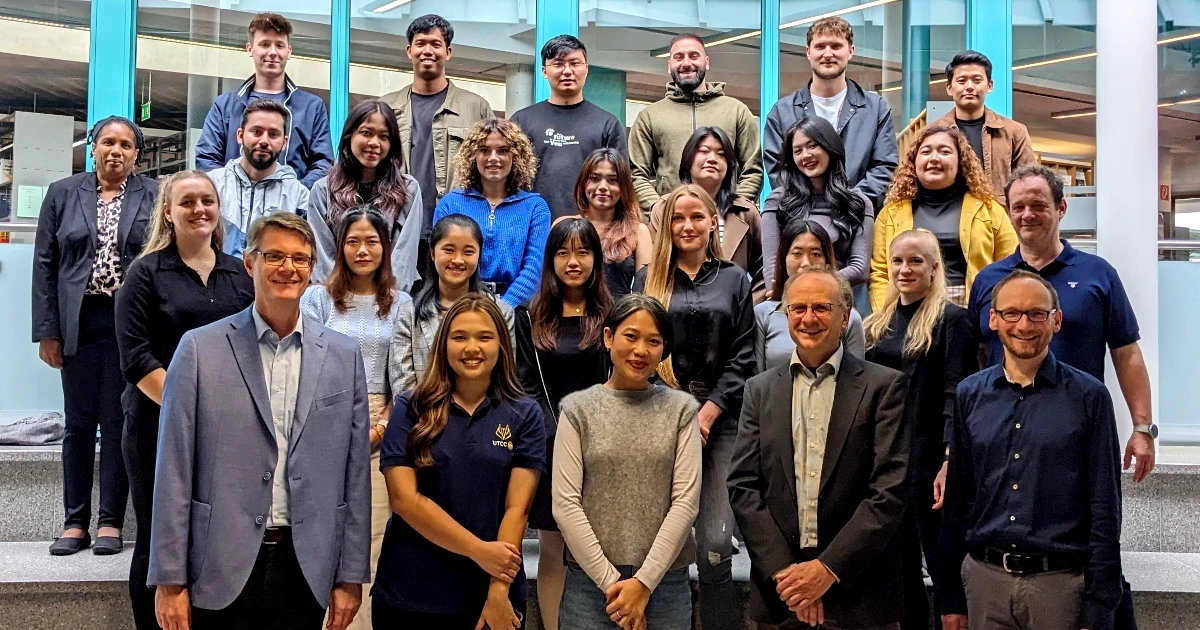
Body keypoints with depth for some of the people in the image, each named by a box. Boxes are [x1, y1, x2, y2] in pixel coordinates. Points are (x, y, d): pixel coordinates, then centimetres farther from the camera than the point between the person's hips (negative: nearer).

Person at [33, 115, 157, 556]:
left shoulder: (154, 196, 3)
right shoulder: (62, 194, 8)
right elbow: (45, 264, 7)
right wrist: (47, 331, 1)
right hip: (79, 321, 2)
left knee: (118, 421, 2)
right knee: (78, 421, 6)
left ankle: (111, 522, 10)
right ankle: (75, 523, 13)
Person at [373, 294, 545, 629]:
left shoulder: (525, 415, 0)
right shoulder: (411, 408, -1)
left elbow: (517, 507, -5)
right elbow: (404, 499, -9)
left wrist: (498, 594, -13)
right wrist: (479, 550, -14)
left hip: (493, 596, 0)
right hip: (409, 594, 0)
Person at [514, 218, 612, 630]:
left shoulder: (611, 316, 3)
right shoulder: (530, 319, 7)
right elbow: (526, 388, 3)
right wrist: (559, 435, -9)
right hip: (549, 447, 1)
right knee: (552, 549, 6)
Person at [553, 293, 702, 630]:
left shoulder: (680, 409, 3)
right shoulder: (579, 409, 1)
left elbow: (686, 501, -3)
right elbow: (566, 503, -4)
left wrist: (645, 581, -10)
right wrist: (610, 581, -10)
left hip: (665, 580, 1)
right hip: (591, 580, 0)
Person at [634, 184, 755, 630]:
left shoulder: (734, 280, 12)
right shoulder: (648, 280, 12)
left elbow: (742, 356, 4)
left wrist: (707, 413, -8)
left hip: (719, 420, 0)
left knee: (715, 545, -7)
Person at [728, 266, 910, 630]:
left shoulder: (883, 386, -2)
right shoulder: (760, 390, 7)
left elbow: (890, 491, -8)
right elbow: (743, 487, 1)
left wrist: (829, 568, -14)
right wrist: (783, 571, -10)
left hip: (859, 594, -2)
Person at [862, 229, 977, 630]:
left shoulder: (951, 320, -6)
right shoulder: (878, 324, 13)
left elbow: (955, 395, -13)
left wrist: (950, 461, -21)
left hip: (928, 459, -6)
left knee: (941, 564, 1)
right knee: (899, 563, 13)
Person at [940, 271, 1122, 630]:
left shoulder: (1088, 396, -4)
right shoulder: (970, 395, 5)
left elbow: (1105, 509, -4)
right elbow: (957, 501, 7)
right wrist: (951, 599, 7)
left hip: (1061, 583, -2)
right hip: (984, 578, 3)